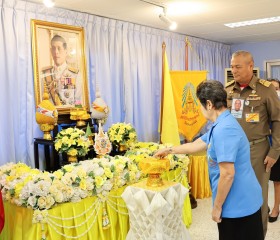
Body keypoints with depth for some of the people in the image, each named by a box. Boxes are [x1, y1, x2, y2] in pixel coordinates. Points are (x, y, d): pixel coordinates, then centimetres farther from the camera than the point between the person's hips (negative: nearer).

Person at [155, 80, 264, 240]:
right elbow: (197, 145, 22)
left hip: (238, 204, -9)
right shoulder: (223, 124, 10)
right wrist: (169, 150, 30)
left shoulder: (223, 130, -24)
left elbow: (228, 174, -27)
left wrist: (217, 206, -16)